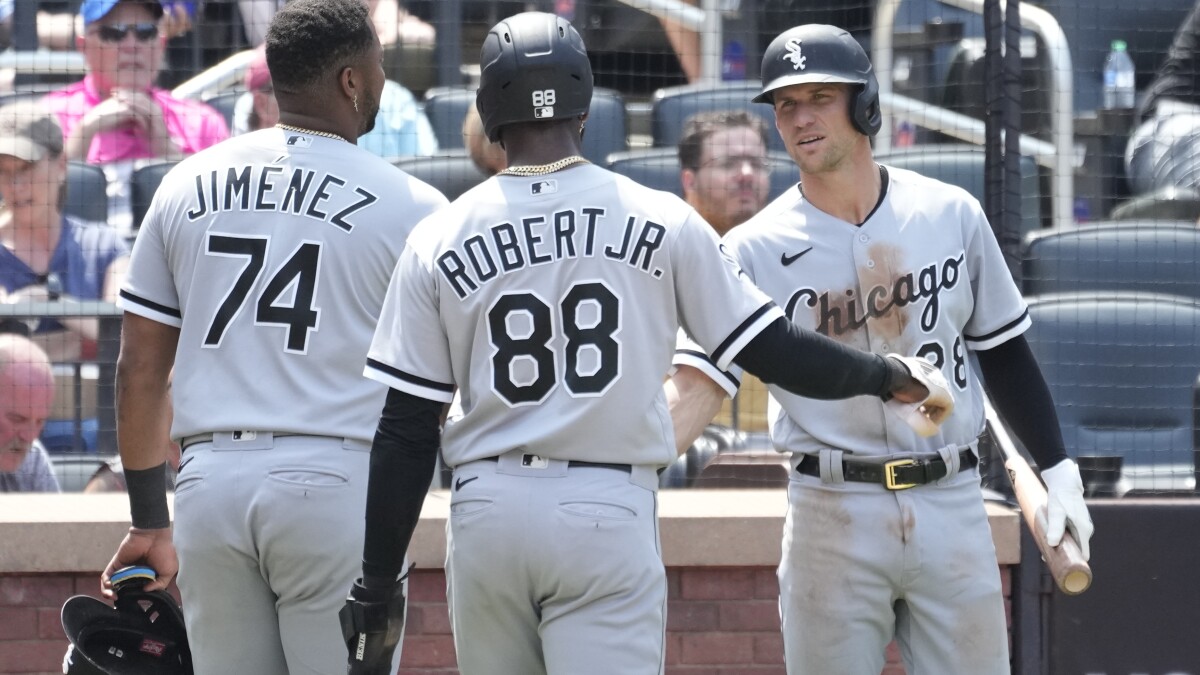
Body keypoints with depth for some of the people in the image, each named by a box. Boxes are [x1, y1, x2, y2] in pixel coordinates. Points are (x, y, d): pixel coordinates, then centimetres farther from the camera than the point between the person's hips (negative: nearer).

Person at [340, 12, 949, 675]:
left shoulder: (437, 241, 2)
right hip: (608, 516, -1)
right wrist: (887, 376, 23)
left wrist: (379, 584, 5)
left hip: (486, 513, 2)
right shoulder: (660, 221, 0)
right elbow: (772, 349, 5)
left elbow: (405, 432, 1)